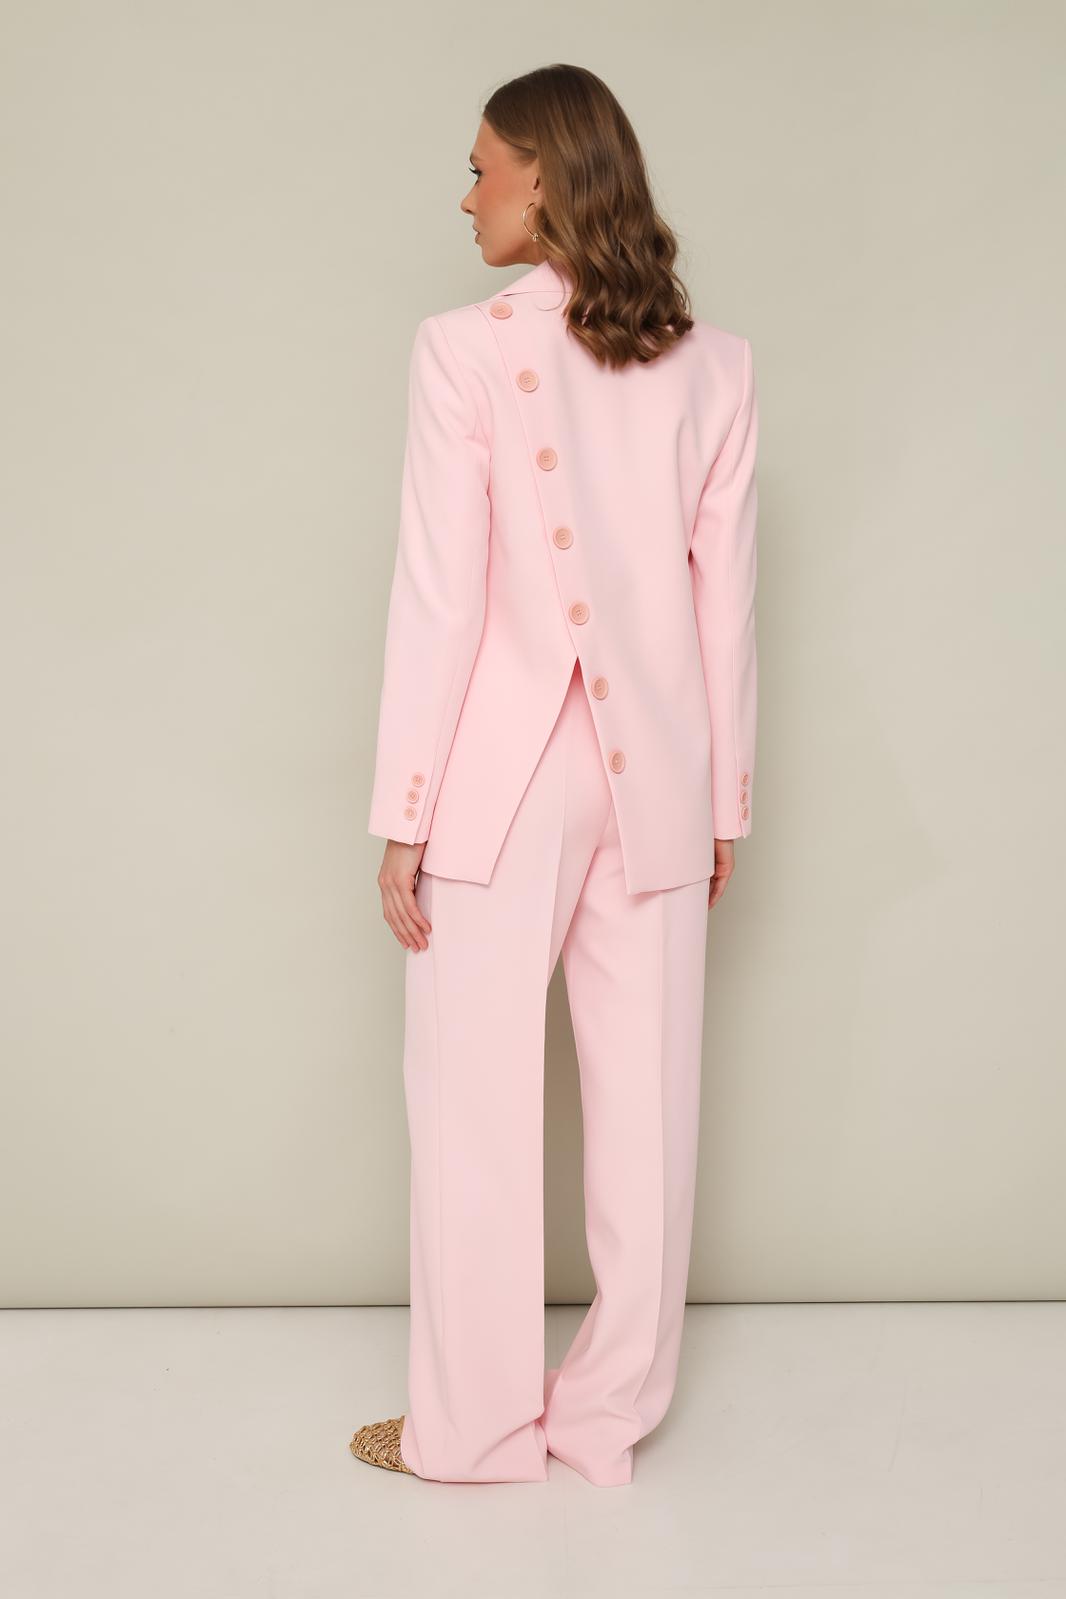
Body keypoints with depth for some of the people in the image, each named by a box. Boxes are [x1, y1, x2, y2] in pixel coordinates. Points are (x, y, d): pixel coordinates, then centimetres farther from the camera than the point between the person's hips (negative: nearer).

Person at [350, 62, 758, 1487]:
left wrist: (403, 821, -5)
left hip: (504, 779, -4)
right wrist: (725, 806, 12)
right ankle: (613, 1413, 25)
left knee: (478, 1113, 8)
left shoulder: (467, 350, -9)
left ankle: (476, 1426, 19)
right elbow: (726, 606, 5)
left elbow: (439, 599, -11)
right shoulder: (716, 366, 3)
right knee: (644, 1106, 11)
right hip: (653, 779, 4)